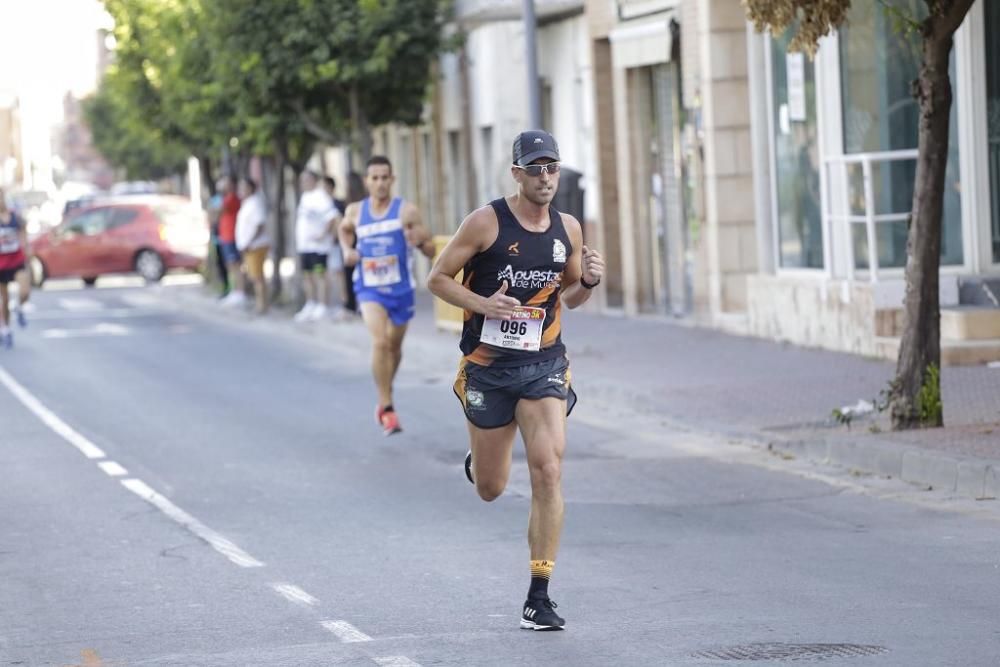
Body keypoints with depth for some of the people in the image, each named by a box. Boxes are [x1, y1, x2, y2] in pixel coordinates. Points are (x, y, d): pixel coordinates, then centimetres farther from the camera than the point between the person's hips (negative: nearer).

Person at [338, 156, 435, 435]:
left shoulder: (407, 211, -10)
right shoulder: (355, 211, -2)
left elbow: (431, 252, -7)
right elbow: (345, 229, 22)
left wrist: (422, 240, -29)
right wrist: (347, 249, 3)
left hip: (401, 288, 1)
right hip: (370, 288, -1)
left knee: (394, 346, 16)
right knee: (380, 342, -21)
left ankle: (385, 398, 42)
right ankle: (386, 407, -14)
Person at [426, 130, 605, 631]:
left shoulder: (568, 228, 3)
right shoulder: (486, 222, -9)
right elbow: (438, 278, -5)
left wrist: (588, 281, -5)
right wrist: (484, 304, -21)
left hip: (543, 367, 2)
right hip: (487, 368, -2)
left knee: (548, 471, -16)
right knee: (490, 489, 9)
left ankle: (539, 598, -10)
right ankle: (478, 460, 50)